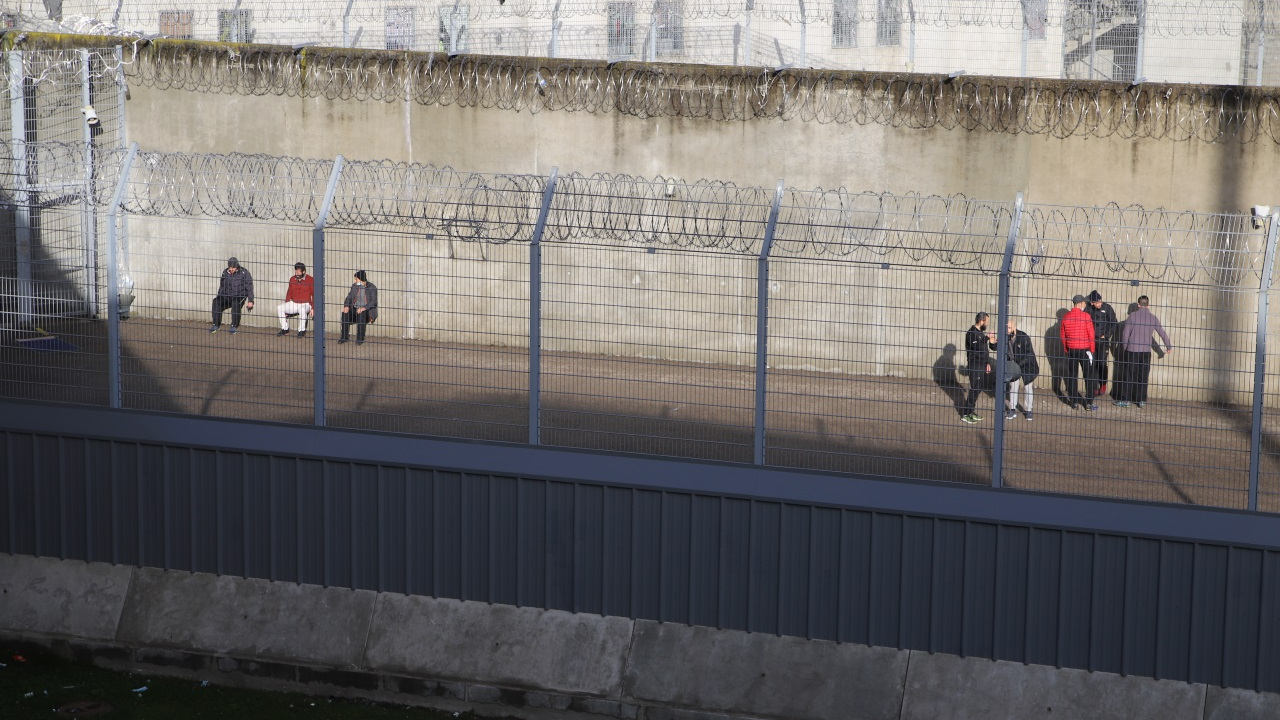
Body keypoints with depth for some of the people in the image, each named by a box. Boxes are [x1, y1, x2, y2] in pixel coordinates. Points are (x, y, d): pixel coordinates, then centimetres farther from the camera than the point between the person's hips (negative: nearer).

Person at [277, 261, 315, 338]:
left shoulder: (310, 280, -8)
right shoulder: (292, 279, 6)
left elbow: (314, 295, -8)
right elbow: (289, 293, 15)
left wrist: (313, 309, -17)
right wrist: (286, 305, 6)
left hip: (305, 304, -5)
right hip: (293, 303, 5)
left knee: (302, 310, -39)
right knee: (279, 308, -14)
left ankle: (302, 331, -22)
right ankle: (285, 329, -5)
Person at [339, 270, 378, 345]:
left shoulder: (372, 288, -8)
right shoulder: (354, 286, 9)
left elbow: (373, 301, -17)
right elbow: (349, 297, 8)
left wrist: (364, 308, -31)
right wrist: (346, 306, -13)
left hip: (367, 311, -5)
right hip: (355, 308, 5)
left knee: (361, 315, -38)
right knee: (345, 314, -25)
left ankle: (360, 338, -28)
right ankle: (344, 337, -18)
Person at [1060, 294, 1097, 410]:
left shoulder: (1066, 317, 0)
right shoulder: (1086, 316, -11)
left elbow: (1062, 335, 8)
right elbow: (1091, 334, -10)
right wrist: (1092, 349, 3)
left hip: (1071, 349, 3)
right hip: (1084, 349, -3)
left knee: (1071, 375, 11)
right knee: (1088, 375, 6)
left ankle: (1074, 401, 12)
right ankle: (1089, 402, 4)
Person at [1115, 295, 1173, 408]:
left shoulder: (1132, 316, -6)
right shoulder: (1153, 318, 1)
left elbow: (1125, 333, -6)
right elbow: (1163, 333, 10)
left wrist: (1124, 348, 8)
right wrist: (1169, 347, 24)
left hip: (1132, 351, -2)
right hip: (1146, 352, 2)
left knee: (1128, 376, 3)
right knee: (1143, 377, 10)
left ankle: (1125, 400, 3)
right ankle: (1141, 400, 12)